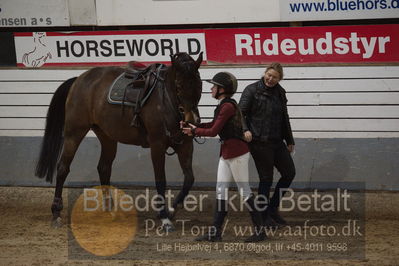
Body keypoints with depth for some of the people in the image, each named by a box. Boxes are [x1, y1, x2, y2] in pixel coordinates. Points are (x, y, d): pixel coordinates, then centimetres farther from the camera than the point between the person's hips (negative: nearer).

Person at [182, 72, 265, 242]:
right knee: (221, 190, 9)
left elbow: (213, 131, -17)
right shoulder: (224, 105, 12)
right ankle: (215, 232, 12)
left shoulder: (228, 106, -19)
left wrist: (194, 131, -3)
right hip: (226, 153, 10)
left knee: (244, 191, -2)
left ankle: (260, 230, 6)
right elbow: (213, 125, 15)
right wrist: (192, 126, 6)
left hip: (237, 153, -10)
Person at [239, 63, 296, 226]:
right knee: (266, 178, -2)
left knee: (289, 173, 8)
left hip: (277, 142, 7)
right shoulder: (252, 90, -7)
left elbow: (284, 118, 20)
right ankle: (263, 216, 10)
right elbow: (241, 113, -10)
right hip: (259, 142, -7)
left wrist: (289, 140, 22)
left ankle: (273, 208, 21)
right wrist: (245, 130, -27)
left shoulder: (280, 93, 12)